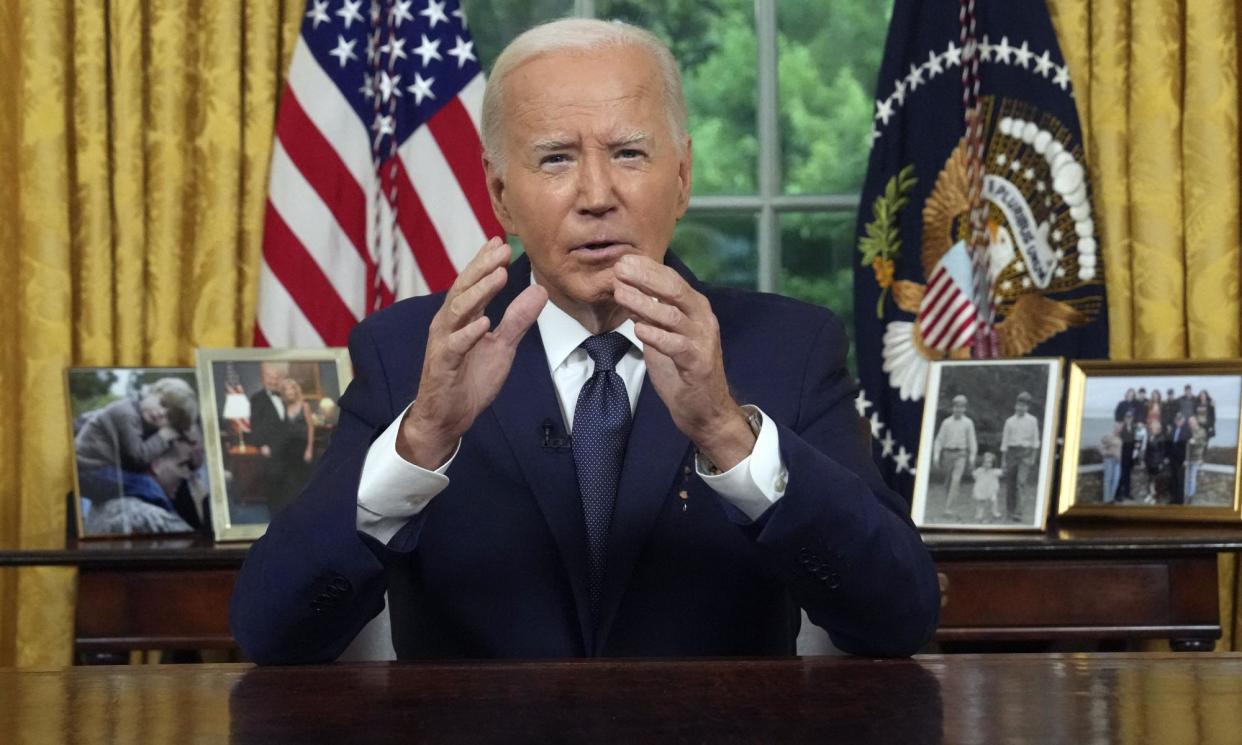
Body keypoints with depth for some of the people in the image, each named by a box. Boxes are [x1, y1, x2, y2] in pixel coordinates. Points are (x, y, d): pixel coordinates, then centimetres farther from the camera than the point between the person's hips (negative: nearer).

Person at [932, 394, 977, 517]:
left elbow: (972, 441, 2)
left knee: (956, 480, -17)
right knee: (948, 481, 10)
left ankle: (949, 507, -21)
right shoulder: (946, 423, 4)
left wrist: (972, 457, -4)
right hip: (947, 454, 2)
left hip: (961, 455, -2)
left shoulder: (968, 423, 1)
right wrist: (936, 456, -5)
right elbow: (939, 440, 4)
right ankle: (950, 502, 29)